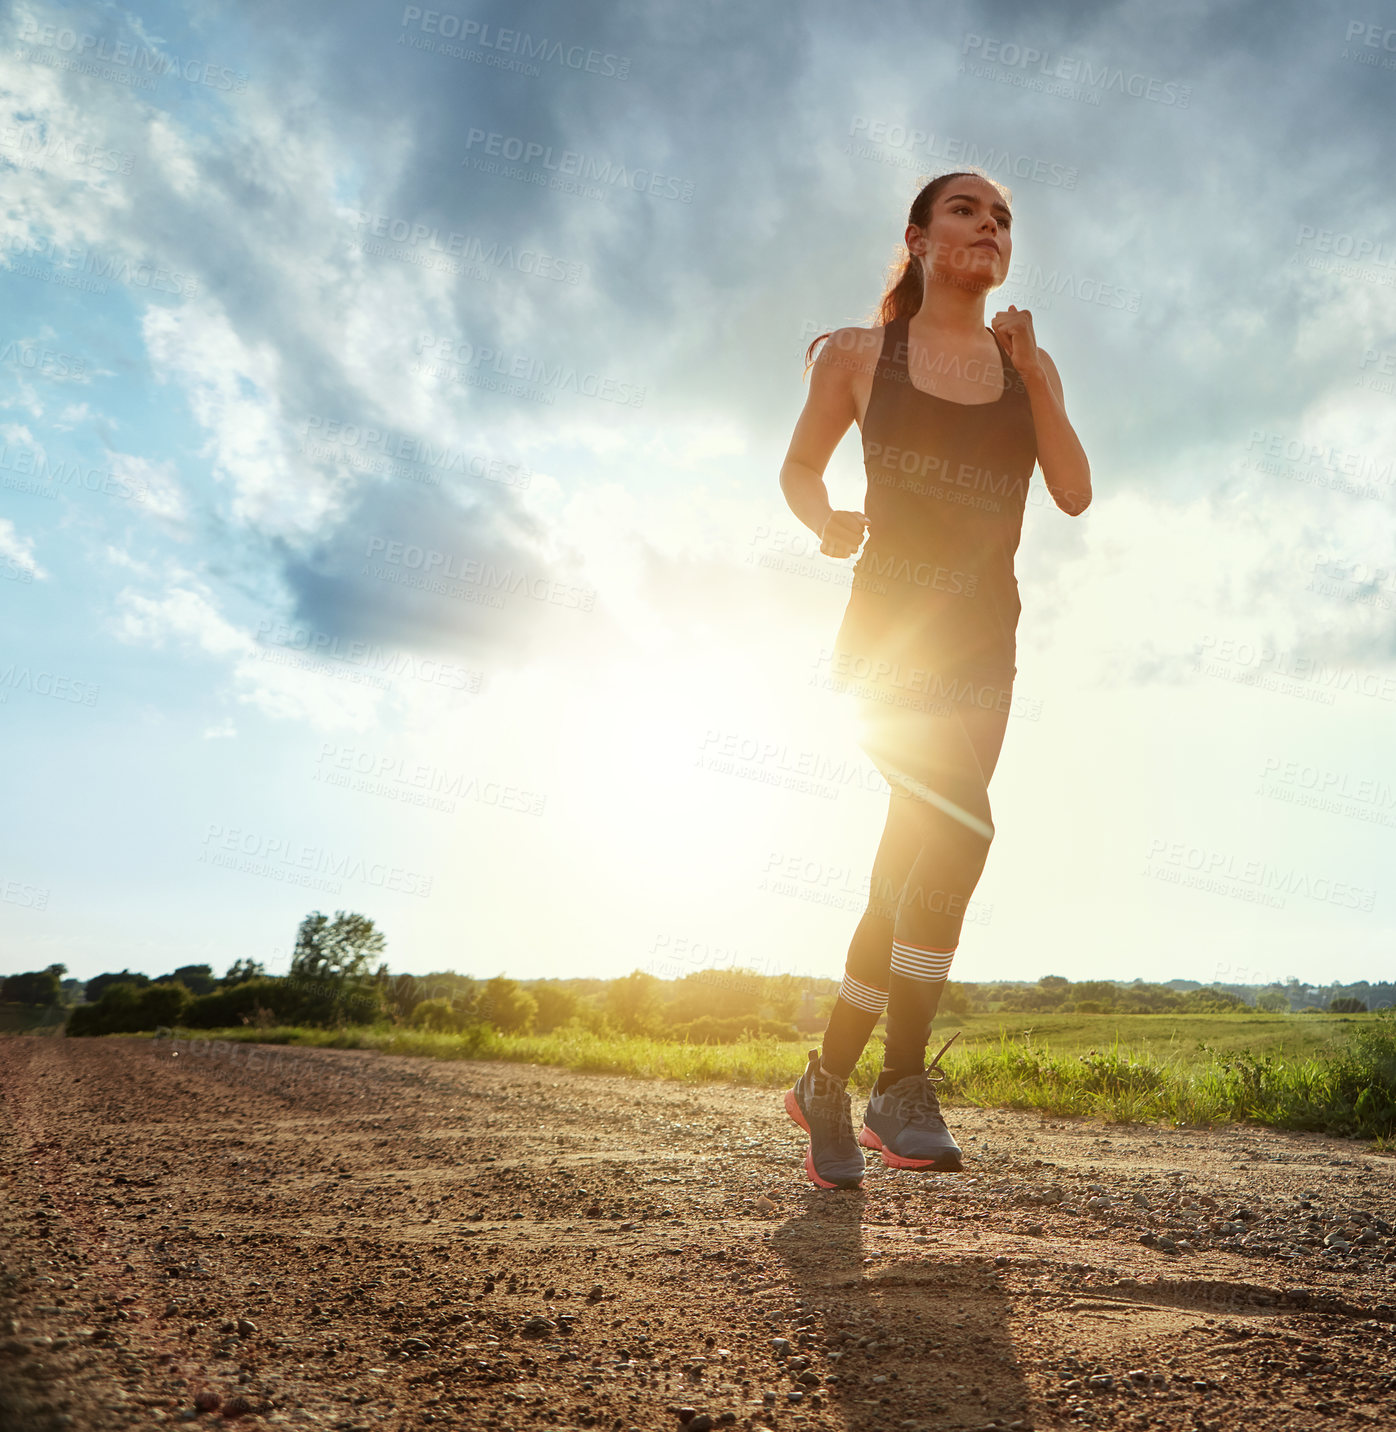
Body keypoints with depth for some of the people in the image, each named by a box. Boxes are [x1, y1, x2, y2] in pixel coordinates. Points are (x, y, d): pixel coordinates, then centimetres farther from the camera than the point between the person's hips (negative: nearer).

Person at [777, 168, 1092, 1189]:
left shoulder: (1029, 365, 13)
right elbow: (800, 466, 12)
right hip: (888, 625, -4)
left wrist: (1031, 375, -6)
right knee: (959, 828, -23)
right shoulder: (859, 355, 5)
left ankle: (828, 1084, 18)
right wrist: (826, 521, -8)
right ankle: (903, 1085, -9)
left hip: (982, 642, 4)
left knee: (910, 862, 3)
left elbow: (1075, 493, 3)